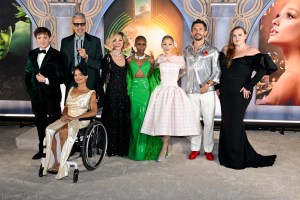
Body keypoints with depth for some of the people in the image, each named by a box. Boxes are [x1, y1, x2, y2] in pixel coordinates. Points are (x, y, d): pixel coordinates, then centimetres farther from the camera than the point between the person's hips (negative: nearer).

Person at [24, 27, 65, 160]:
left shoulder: (56, 55, -7)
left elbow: (61, 77, -10)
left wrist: (46, 80, -18)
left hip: (51, 96, -5)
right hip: (36, 95, 5)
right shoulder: (32, 54, 11)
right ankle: (42, 149, 28)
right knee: (40, 123, 15)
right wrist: (30, 89, 10)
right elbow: (28, 73, 18)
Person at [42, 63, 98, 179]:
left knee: (63, 131, -36)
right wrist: (65, 115, -1)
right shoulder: (71, 90, 23)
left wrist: (75, 117, -16)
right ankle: (55, 162, -23)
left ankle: (63, 165, -27)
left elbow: (94, 112, -7)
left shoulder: (91, 93, 5)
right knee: (49, 130, -26)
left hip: (81, 120, -5)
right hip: (67, 119, 5)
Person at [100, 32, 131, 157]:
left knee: (124, 121, 7)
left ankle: (123, 148, 18)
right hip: (111, 93, -4)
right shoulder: (107, 58, -2)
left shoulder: (126, 58, 10)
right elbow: (103, 77, -4)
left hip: (124, 94, 4)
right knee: (112, 121, 0)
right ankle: (112, 149, 10)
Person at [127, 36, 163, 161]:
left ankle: (144, 149, 8)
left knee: (144, 117, -3)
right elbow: (128, 75, 14)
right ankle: (136, 148, 15)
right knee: (135, 118, 4)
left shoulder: (150, 59, 3)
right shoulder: (129, 59, 6)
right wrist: (129, 90, 6)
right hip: (134, 90, 1)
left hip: (146, 89, -1)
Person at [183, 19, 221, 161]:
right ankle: (195, 148, 18)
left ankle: (208, 149, 14)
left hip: (207, 92, -2)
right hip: (191, 92, 2)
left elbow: (217, 71, -2)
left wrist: (208, 84, -14)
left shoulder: (212, 51, 1)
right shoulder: (186, 51, 11)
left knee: (208, 121, 1)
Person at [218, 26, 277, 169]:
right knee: (226, 123, 11)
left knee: (234, 124, -1)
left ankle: (237, 159, 14)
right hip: (225, 93, 6)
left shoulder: (251, 51, -7)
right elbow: (220, 69, 17)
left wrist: (249, 86, -16)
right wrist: (218, 87, 8)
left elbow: (263, 69, -16)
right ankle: (227, 155, 27)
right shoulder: (226, 50, 11)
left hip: (240, 94, -5)